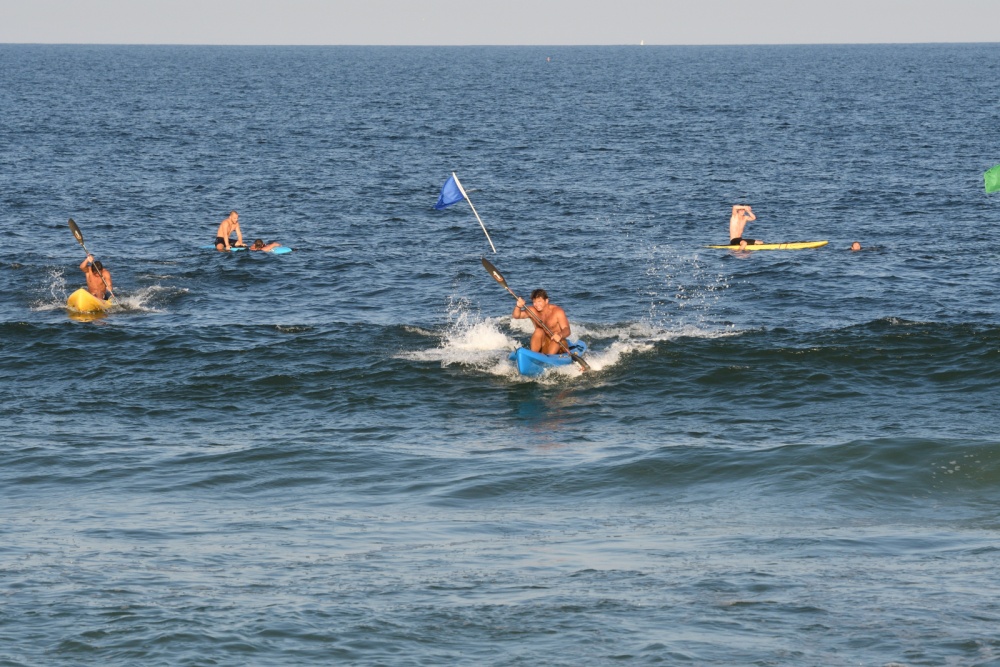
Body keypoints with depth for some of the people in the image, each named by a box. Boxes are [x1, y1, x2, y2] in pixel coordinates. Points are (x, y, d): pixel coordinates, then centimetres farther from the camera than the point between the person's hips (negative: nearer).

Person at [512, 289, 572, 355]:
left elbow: (567, 330, -21)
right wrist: (518, 307, -37)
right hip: (542, 344, 2)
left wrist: (560, 335, -44)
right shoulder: (532, 311, -2)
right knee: (539, 331, -26)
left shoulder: (557, 312, -12)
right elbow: (516, 316, -15)